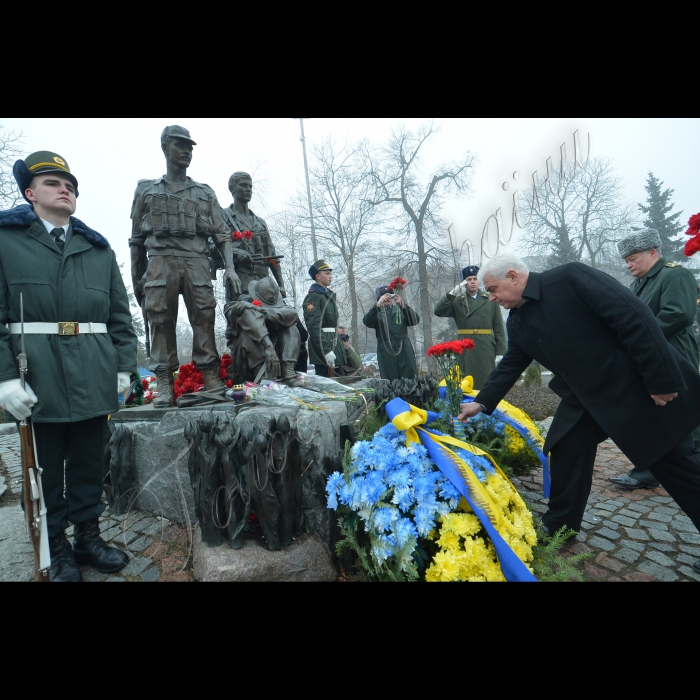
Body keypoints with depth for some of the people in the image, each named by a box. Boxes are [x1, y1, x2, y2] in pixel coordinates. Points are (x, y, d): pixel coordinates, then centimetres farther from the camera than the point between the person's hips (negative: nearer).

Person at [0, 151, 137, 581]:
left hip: (94, 380, 3)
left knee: (90, 465, 12)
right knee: (46, 470, 10)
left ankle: (88, 537, 29)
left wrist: (124, 366, 3)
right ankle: (58, 550, 26)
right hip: (38, 380, -2)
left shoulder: (99, 249, 14)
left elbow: (120, 316, 11)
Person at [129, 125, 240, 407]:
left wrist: (230, 267, -6)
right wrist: (136, 278, 10)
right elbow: (136, 239, 17)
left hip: (196, 262, 0)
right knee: (161, 320, -5)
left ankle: (210, 375, -4)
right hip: (160, 261, 0)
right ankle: (164, 383, -2)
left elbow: (222, 234, 10)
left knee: (204, 317, -8)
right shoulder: (146, 190, 19)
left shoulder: (205, 193, 19)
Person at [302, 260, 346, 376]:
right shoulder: (312, 297, -10)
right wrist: (326, 350, -23)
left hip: (334, 344, 9)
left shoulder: (330, 295, 19)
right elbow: (314, 327, -19)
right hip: (322, 345, -9)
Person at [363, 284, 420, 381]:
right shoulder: (377, 312, 8)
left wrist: (403, 305, -14)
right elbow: (366, 321, -12)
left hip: (405, 352, 2)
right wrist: (378, 304, -21)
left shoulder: (400, 310, 13)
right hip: (387, 354, -2)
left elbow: (416, 320, -2)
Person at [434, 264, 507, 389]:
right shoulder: (457, 301, 10)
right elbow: (438, 311, -6)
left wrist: (500, 352, -1)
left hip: (486, 350, 0)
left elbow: (499, 328, 6)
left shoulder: (490, 300, 9)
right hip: (465, 351, 0)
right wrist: (452, 293, -14)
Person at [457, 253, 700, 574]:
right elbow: (510, 366, 12)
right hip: (585, 398, 7)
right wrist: (481, 402, 7)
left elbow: (636, 317, -23)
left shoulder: (570, 278, -21)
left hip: (638, 388, -6)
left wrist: (662, 380, -23)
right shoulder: (517, 322, 3)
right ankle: (559, 528, 23)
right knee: (565, 453, 6)